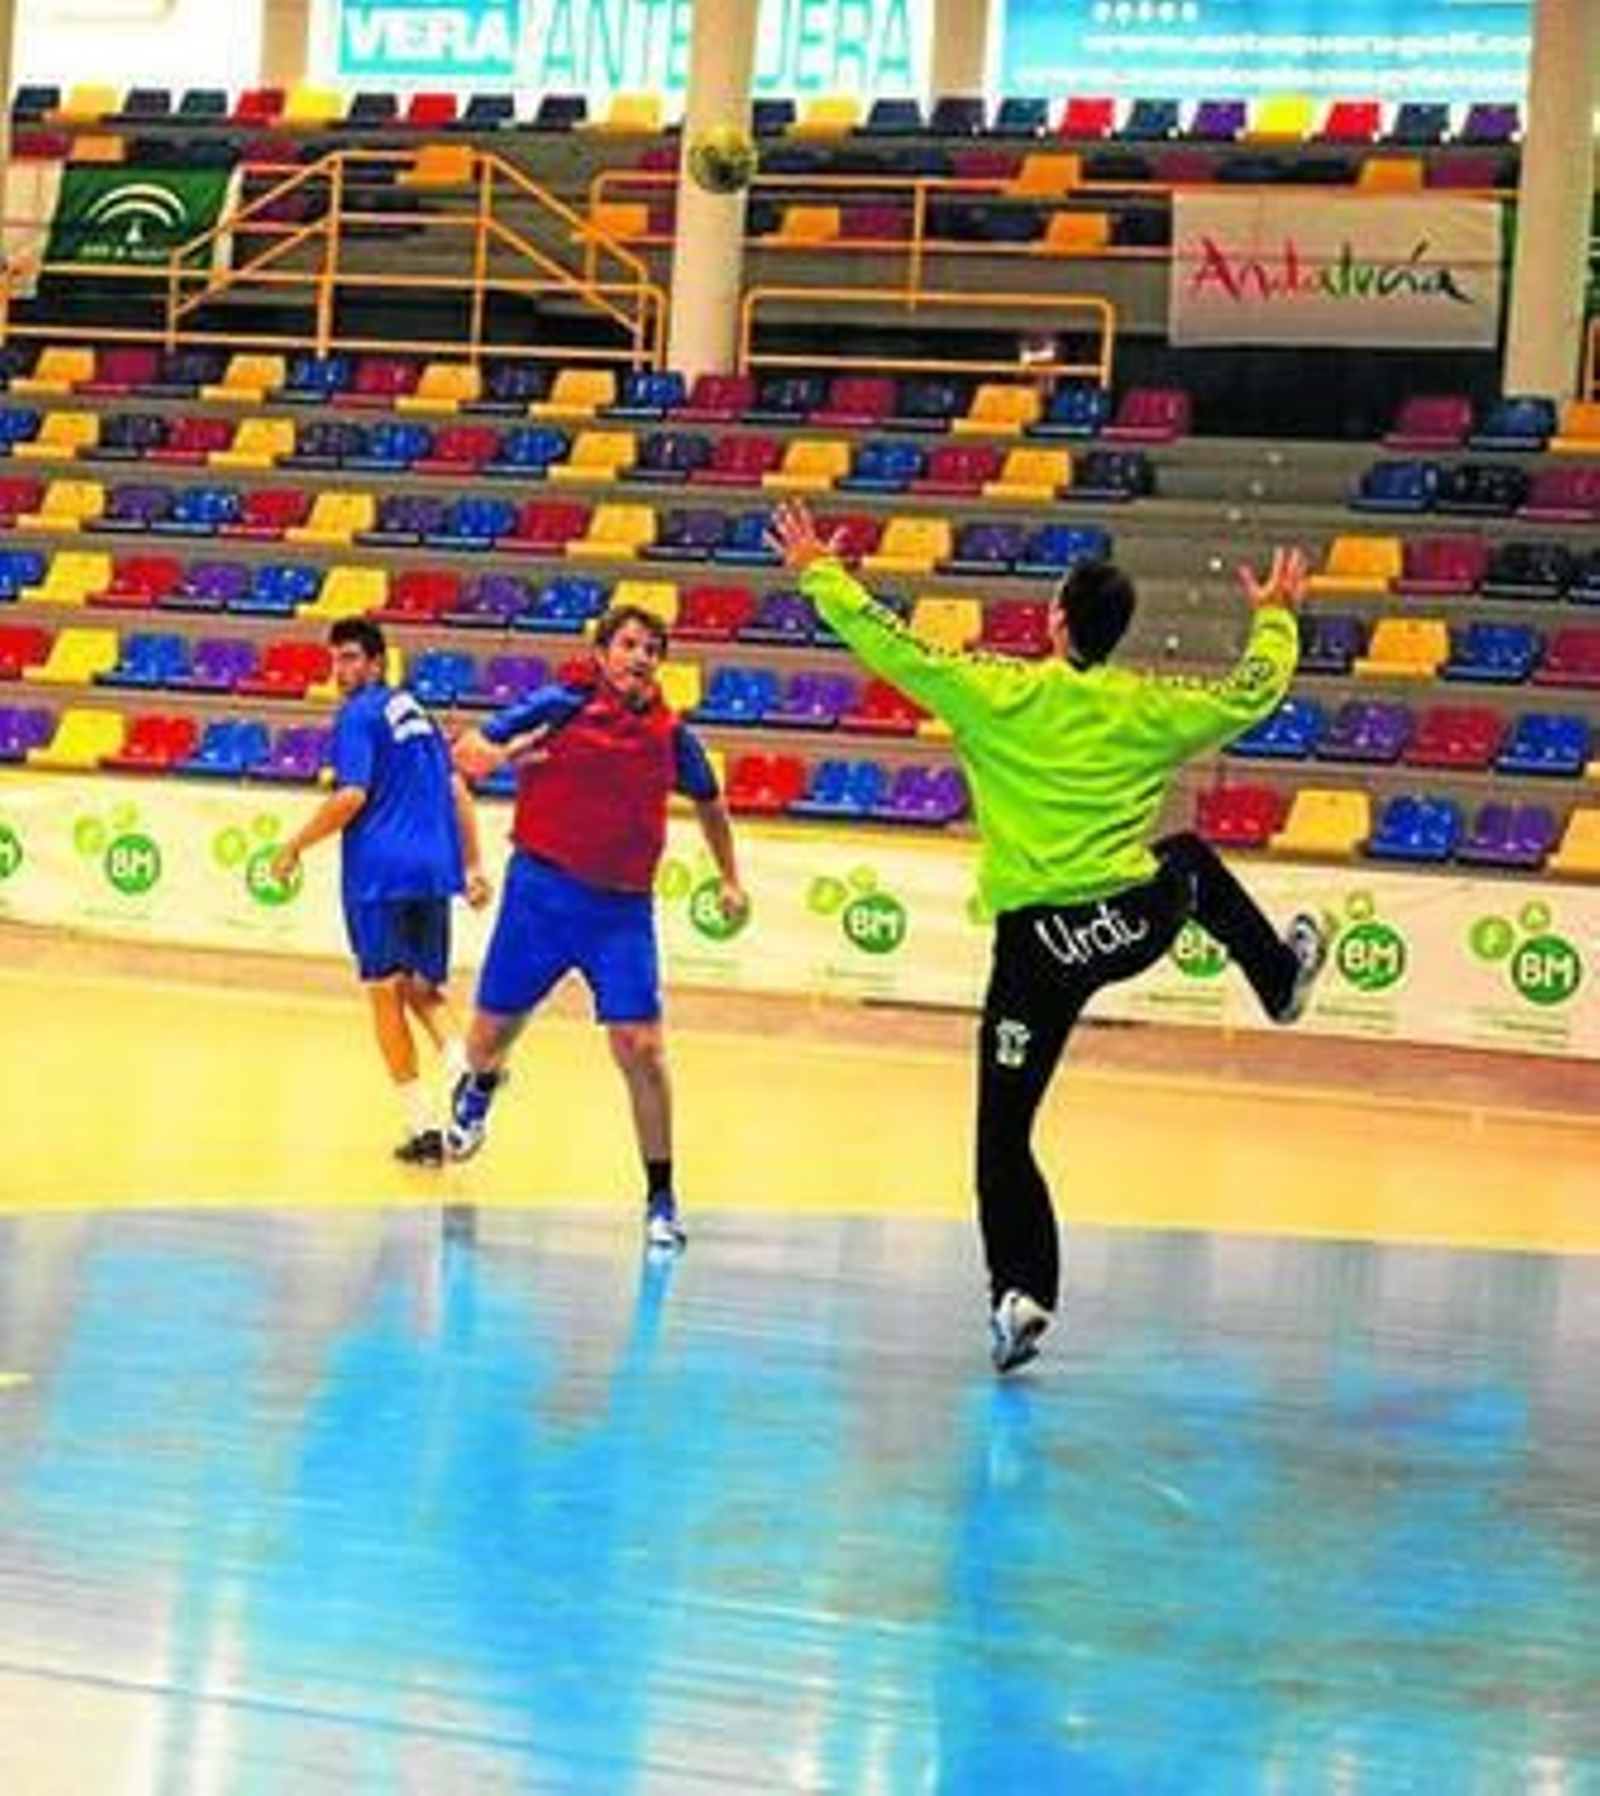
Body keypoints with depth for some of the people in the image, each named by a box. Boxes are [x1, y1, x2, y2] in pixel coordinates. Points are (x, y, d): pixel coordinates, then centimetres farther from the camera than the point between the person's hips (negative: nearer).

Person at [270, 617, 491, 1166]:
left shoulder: (358, 715, -5)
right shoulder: (414, 710, 19)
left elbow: (352, 796, -15)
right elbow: (457, 790, 19)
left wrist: (296, 846, -6)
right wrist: (471, 865, 20)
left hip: (379, 872, -7)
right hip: (433, 870, 7)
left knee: (387, 993, 3)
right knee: (425, 990, 15)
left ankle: (424, 1126, -2)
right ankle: (466, 1071, -14)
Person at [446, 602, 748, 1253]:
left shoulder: (671, 735, 3)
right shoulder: (560, 706, -6)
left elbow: (709, 802, 23)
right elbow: (464, 750, -3)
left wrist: (729, 878, 23)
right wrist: (497, 755, -26)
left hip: (623, 908, 1)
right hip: (542, 889, -1)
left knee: (641, 1049, -10)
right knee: (492, 1029, 11)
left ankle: (661, 1197, 1)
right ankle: (479, 1088, 50)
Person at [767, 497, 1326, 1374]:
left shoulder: (998, 694, -8)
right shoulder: (1150, 708, 0)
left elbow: (889, 646, -5)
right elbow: (1254, 692, 15)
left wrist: (820, 574, 10)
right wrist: (1276, 617, 33)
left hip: (1036, 947, -3)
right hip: (1139, 923, 3)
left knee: (1004, 1136, 5)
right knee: (1192, 861, 38)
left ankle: (1020, 1294, -6)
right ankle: (1282, 976, 56)